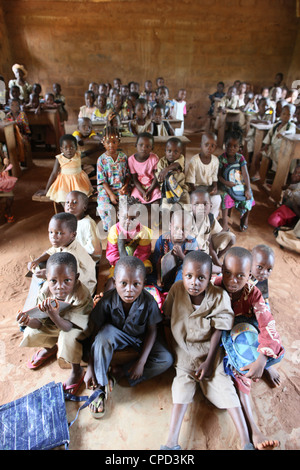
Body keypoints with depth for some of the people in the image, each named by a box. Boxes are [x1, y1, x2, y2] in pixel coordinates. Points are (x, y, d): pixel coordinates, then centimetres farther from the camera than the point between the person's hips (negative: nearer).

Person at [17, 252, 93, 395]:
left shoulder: (82, 296, -39)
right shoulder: (45, 292, -24)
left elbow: (68, 327, -36)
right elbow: (40, 323, -16)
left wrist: (54, 316, -56)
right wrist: (29, 321, -39)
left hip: (78, 327, -5)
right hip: (55, 324, 6)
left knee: (67, 337, -32)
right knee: (31, 333, -5)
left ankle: (77, 371, -3)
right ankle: (50, 347, 30)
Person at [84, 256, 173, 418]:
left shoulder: (148, 301, -27)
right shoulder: (107, 301, -28)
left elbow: (151, 331, -14)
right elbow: (96, 333, -19)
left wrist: (141, 362, -18)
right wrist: (90, 367, -20)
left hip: (141, 338, 1)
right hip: (116, 336, -1)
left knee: (166, 360, -19)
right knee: (105, 333, -35)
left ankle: (120, 372, -10)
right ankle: (100, 388, -19)